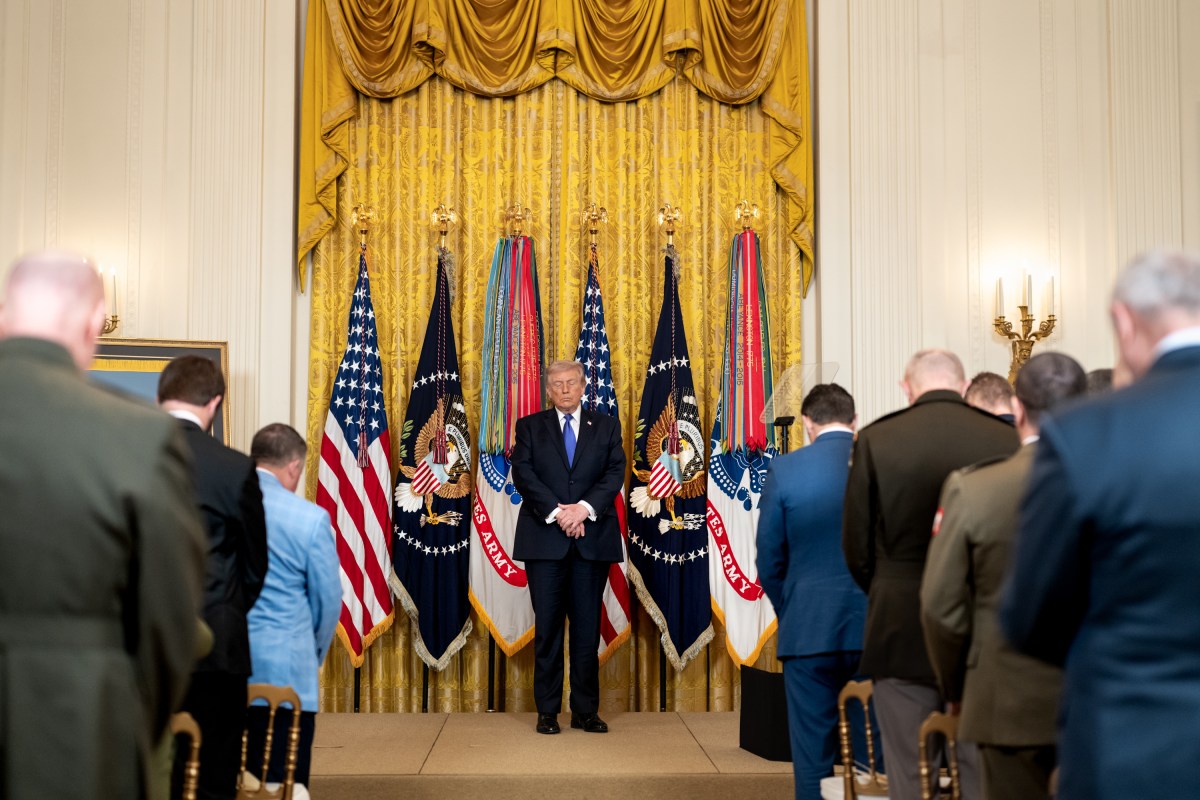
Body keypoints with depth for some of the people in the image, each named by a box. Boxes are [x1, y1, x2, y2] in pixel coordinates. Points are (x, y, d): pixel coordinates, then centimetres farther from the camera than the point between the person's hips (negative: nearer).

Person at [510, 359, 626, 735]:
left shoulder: (606, 426, 11)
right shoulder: (530, 426, 9)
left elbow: (615, 473, 0)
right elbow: (523, 474, -3)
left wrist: (584, 508, -15)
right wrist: (557, 512, -15)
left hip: (592, 537, 1)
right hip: (544, 538, -1)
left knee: (588, 626, 4)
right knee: (547, 626, 2)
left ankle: (586, 710, 12)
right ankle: (547, 710, 9)